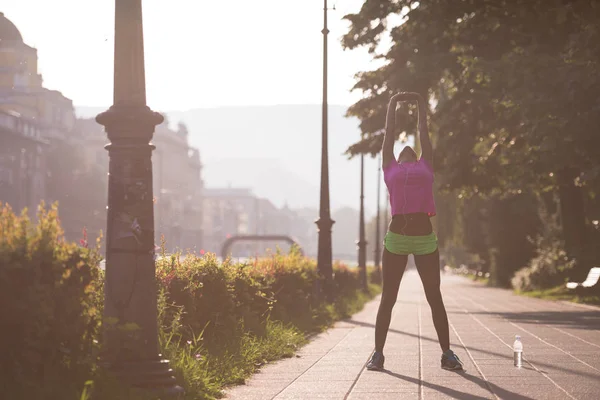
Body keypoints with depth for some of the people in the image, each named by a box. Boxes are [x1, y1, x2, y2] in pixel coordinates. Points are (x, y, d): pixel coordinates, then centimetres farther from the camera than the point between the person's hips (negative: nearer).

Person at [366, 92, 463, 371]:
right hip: (396, 236, 0)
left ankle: (447, 353, 9)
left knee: (435, 298, 4)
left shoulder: (426, 165, 17)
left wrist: (421, 105, 37)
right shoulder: (390, 167, 15)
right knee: (388, 298, 3)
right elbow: (389, 134, 23)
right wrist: (392, 105, 32)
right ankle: (378, 353, 8)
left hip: (425, 236, 0)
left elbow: (424, 132, 25)